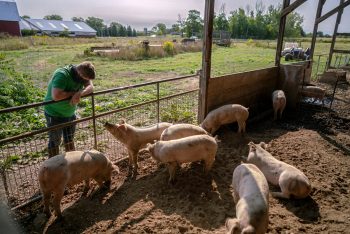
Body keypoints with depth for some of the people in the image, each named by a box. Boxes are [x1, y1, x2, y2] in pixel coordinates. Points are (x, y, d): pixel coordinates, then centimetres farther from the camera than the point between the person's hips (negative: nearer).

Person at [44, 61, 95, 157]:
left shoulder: (82, 75, -9)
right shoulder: (62, 75, -31)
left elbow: (90, 87, -17)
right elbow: (56, 96, -42)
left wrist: (79, 93, -35)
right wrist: (73, 93, -29)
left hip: (70, 113, 7)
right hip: (55, 114, -7)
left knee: (69, 140, 20)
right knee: (55, 142, 9)